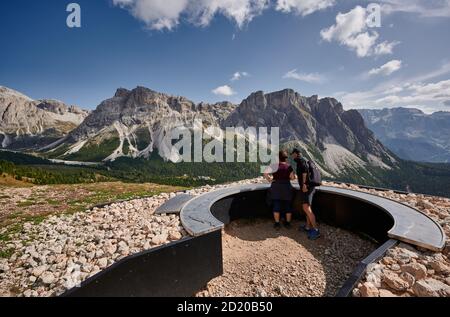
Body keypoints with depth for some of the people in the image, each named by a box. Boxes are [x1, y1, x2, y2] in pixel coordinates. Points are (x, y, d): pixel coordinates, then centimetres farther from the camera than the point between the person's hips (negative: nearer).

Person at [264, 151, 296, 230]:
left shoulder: (275, 166, -8)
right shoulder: (289, 167, -1)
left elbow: (265, 173, -18)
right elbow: (293, 177, -11)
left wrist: (269, 180, -2)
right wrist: (287, 178, 8)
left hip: (276, 187, -2)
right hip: (287, 187, 2)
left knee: (276, 206, 5)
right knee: (288, 206, 14)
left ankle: (277, 224, 10)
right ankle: (288, 223, 21)